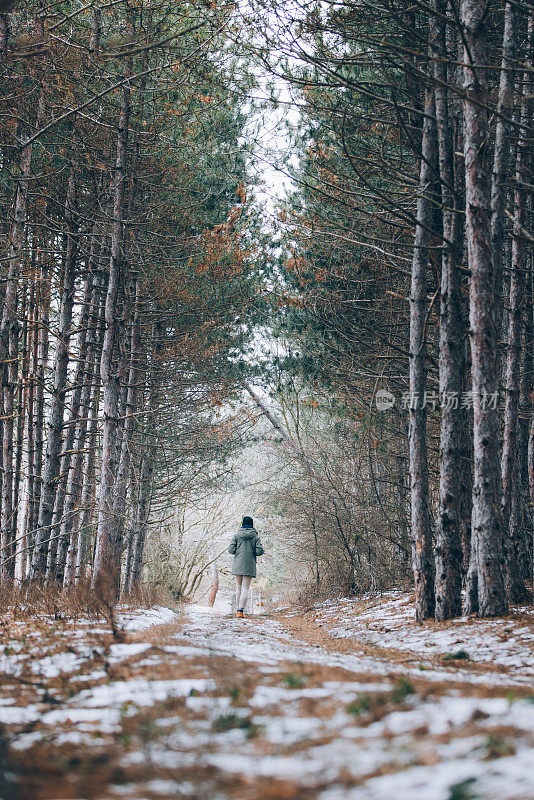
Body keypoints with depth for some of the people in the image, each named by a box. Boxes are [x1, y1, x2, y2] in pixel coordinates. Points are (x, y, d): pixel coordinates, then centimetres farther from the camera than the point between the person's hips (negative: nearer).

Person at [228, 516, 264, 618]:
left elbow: (231, 550, -4)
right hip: (249, 565, -2)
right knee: (245, 588, -3)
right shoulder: (255, 536, -1)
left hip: (237, 565, 2)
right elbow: (260, 551, -8)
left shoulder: (237, 535, 0)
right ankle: (240, 611, -14)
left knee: (238, 587, 13)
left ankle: (238, 610, 14)